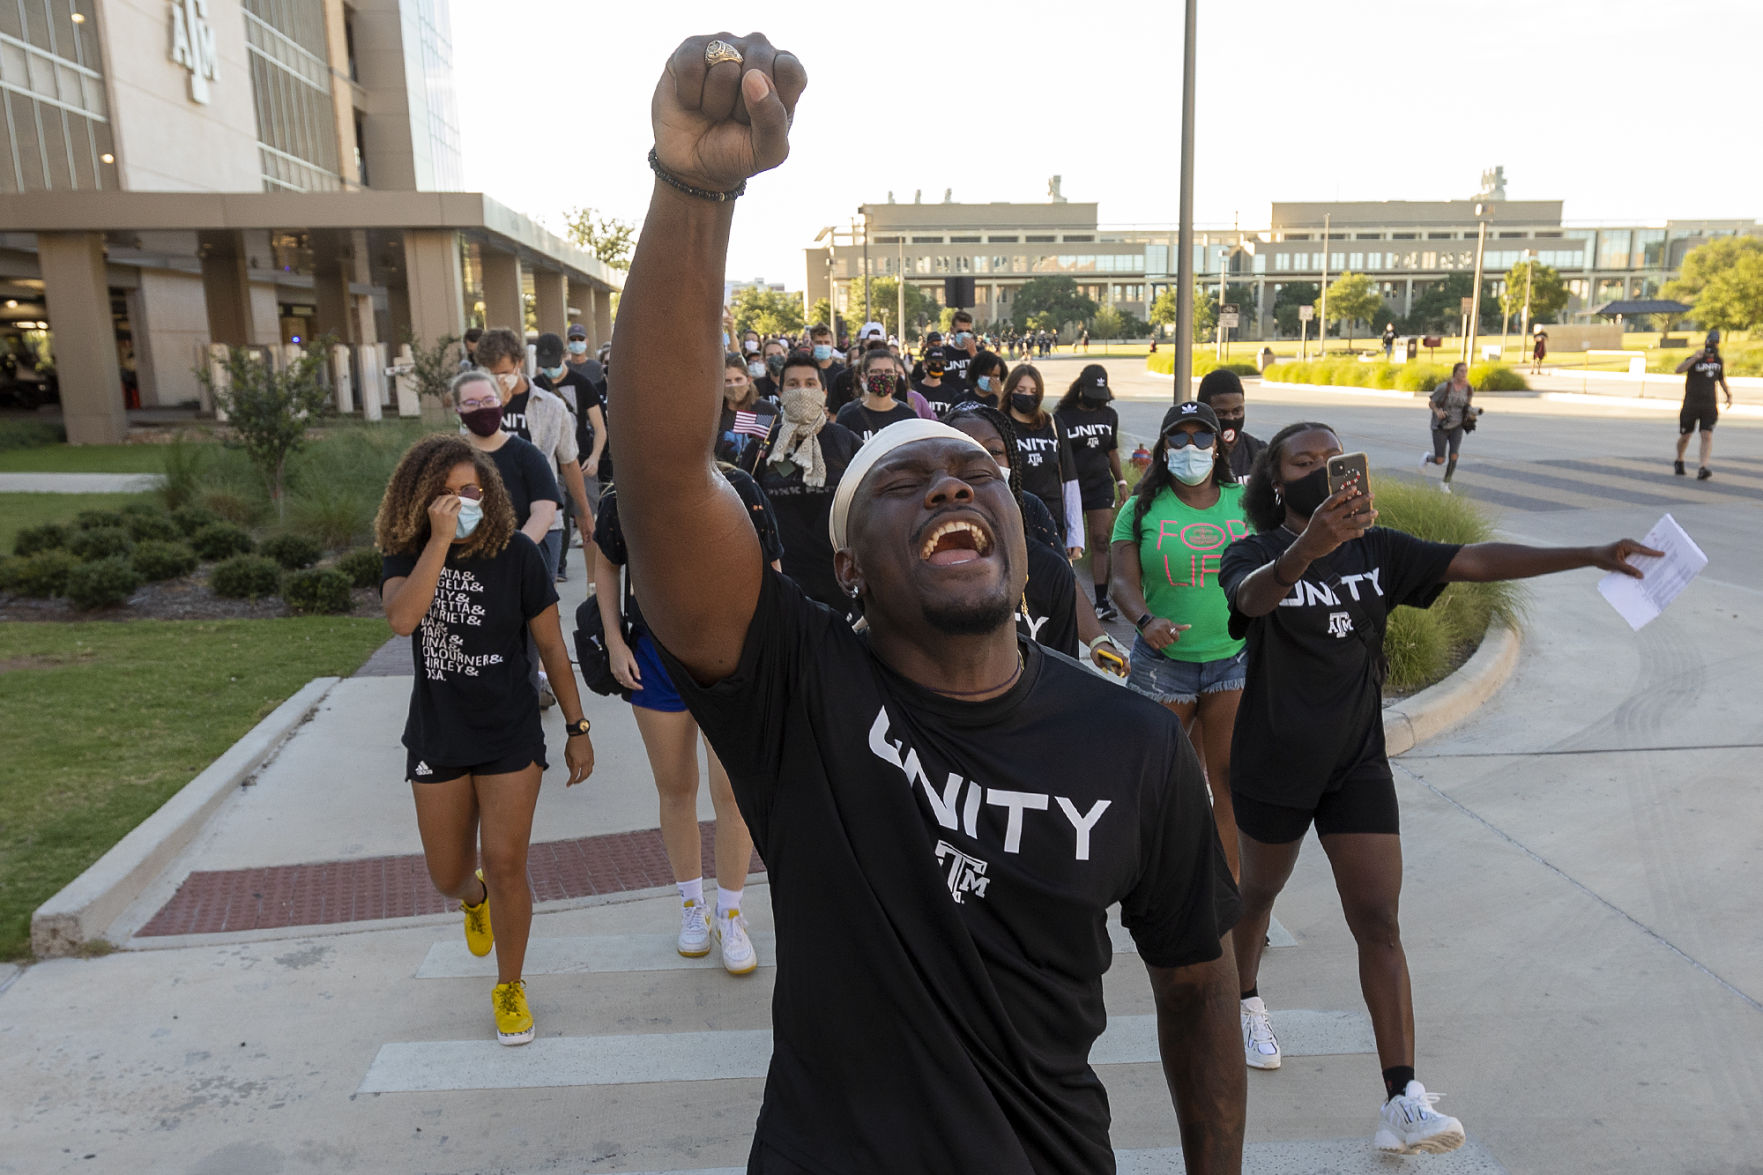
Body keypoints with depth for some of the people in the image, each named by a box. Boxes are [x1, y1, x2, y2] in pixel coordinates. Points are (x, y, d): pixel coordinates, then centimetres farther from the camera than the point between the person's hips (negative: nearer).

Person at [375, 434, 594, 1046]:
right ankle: (474, 900, 52)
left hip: (510, 736, -2)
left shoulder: (515, 554, -11)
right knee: (447, 876, 12)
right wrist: (440, 538, -32)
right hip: (437, 738, 2)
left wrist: (578, 729, -3)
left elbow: (552, 646, -5)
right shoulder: (405, 553, -6)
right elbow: (402, 618, -29)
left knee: (505, 864, -5)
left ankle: (510, 987, 20)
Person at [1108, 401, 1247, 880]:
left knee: (1229, 780, 0)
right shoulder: (1142, 508, 1)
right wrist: (1146, 620, -23)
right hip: (1163, 660, -1)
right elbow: (1124, 581, -6)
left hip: (1234, 658, 1)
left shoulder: (1243, 503, 5)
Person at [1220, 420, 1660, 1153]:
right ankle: (1246, 1003, 47)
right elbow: (1253, 596, -37)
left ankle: (1402, 1103, 0)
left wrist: (1590, 556, -17)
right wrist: (1307, 548, -58)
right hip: (1272, 766, -2)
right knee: (1259, 890, 19)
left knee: (1378, 922, -3)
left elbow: (1476, 562, -7)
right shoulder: (1253, 554, -13)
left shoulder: (1375, 550, 0)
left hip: (1357, 764, 3)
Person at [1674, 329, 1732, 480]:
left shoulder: (1719, 361, 10)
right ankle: (1679, 461, 35)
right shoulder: (1694, 359, -6)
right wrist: (1695, 358, -37)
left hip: (1709, 405, 3)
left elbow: (1721, 379, 25)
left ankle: (1702, 468, -21)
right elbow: (1678, 370, -25)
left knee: (1707, 436, -13)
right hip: (1691, 404, -3)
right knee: (1685, 436, 8)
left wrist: (1729, 395, 16)